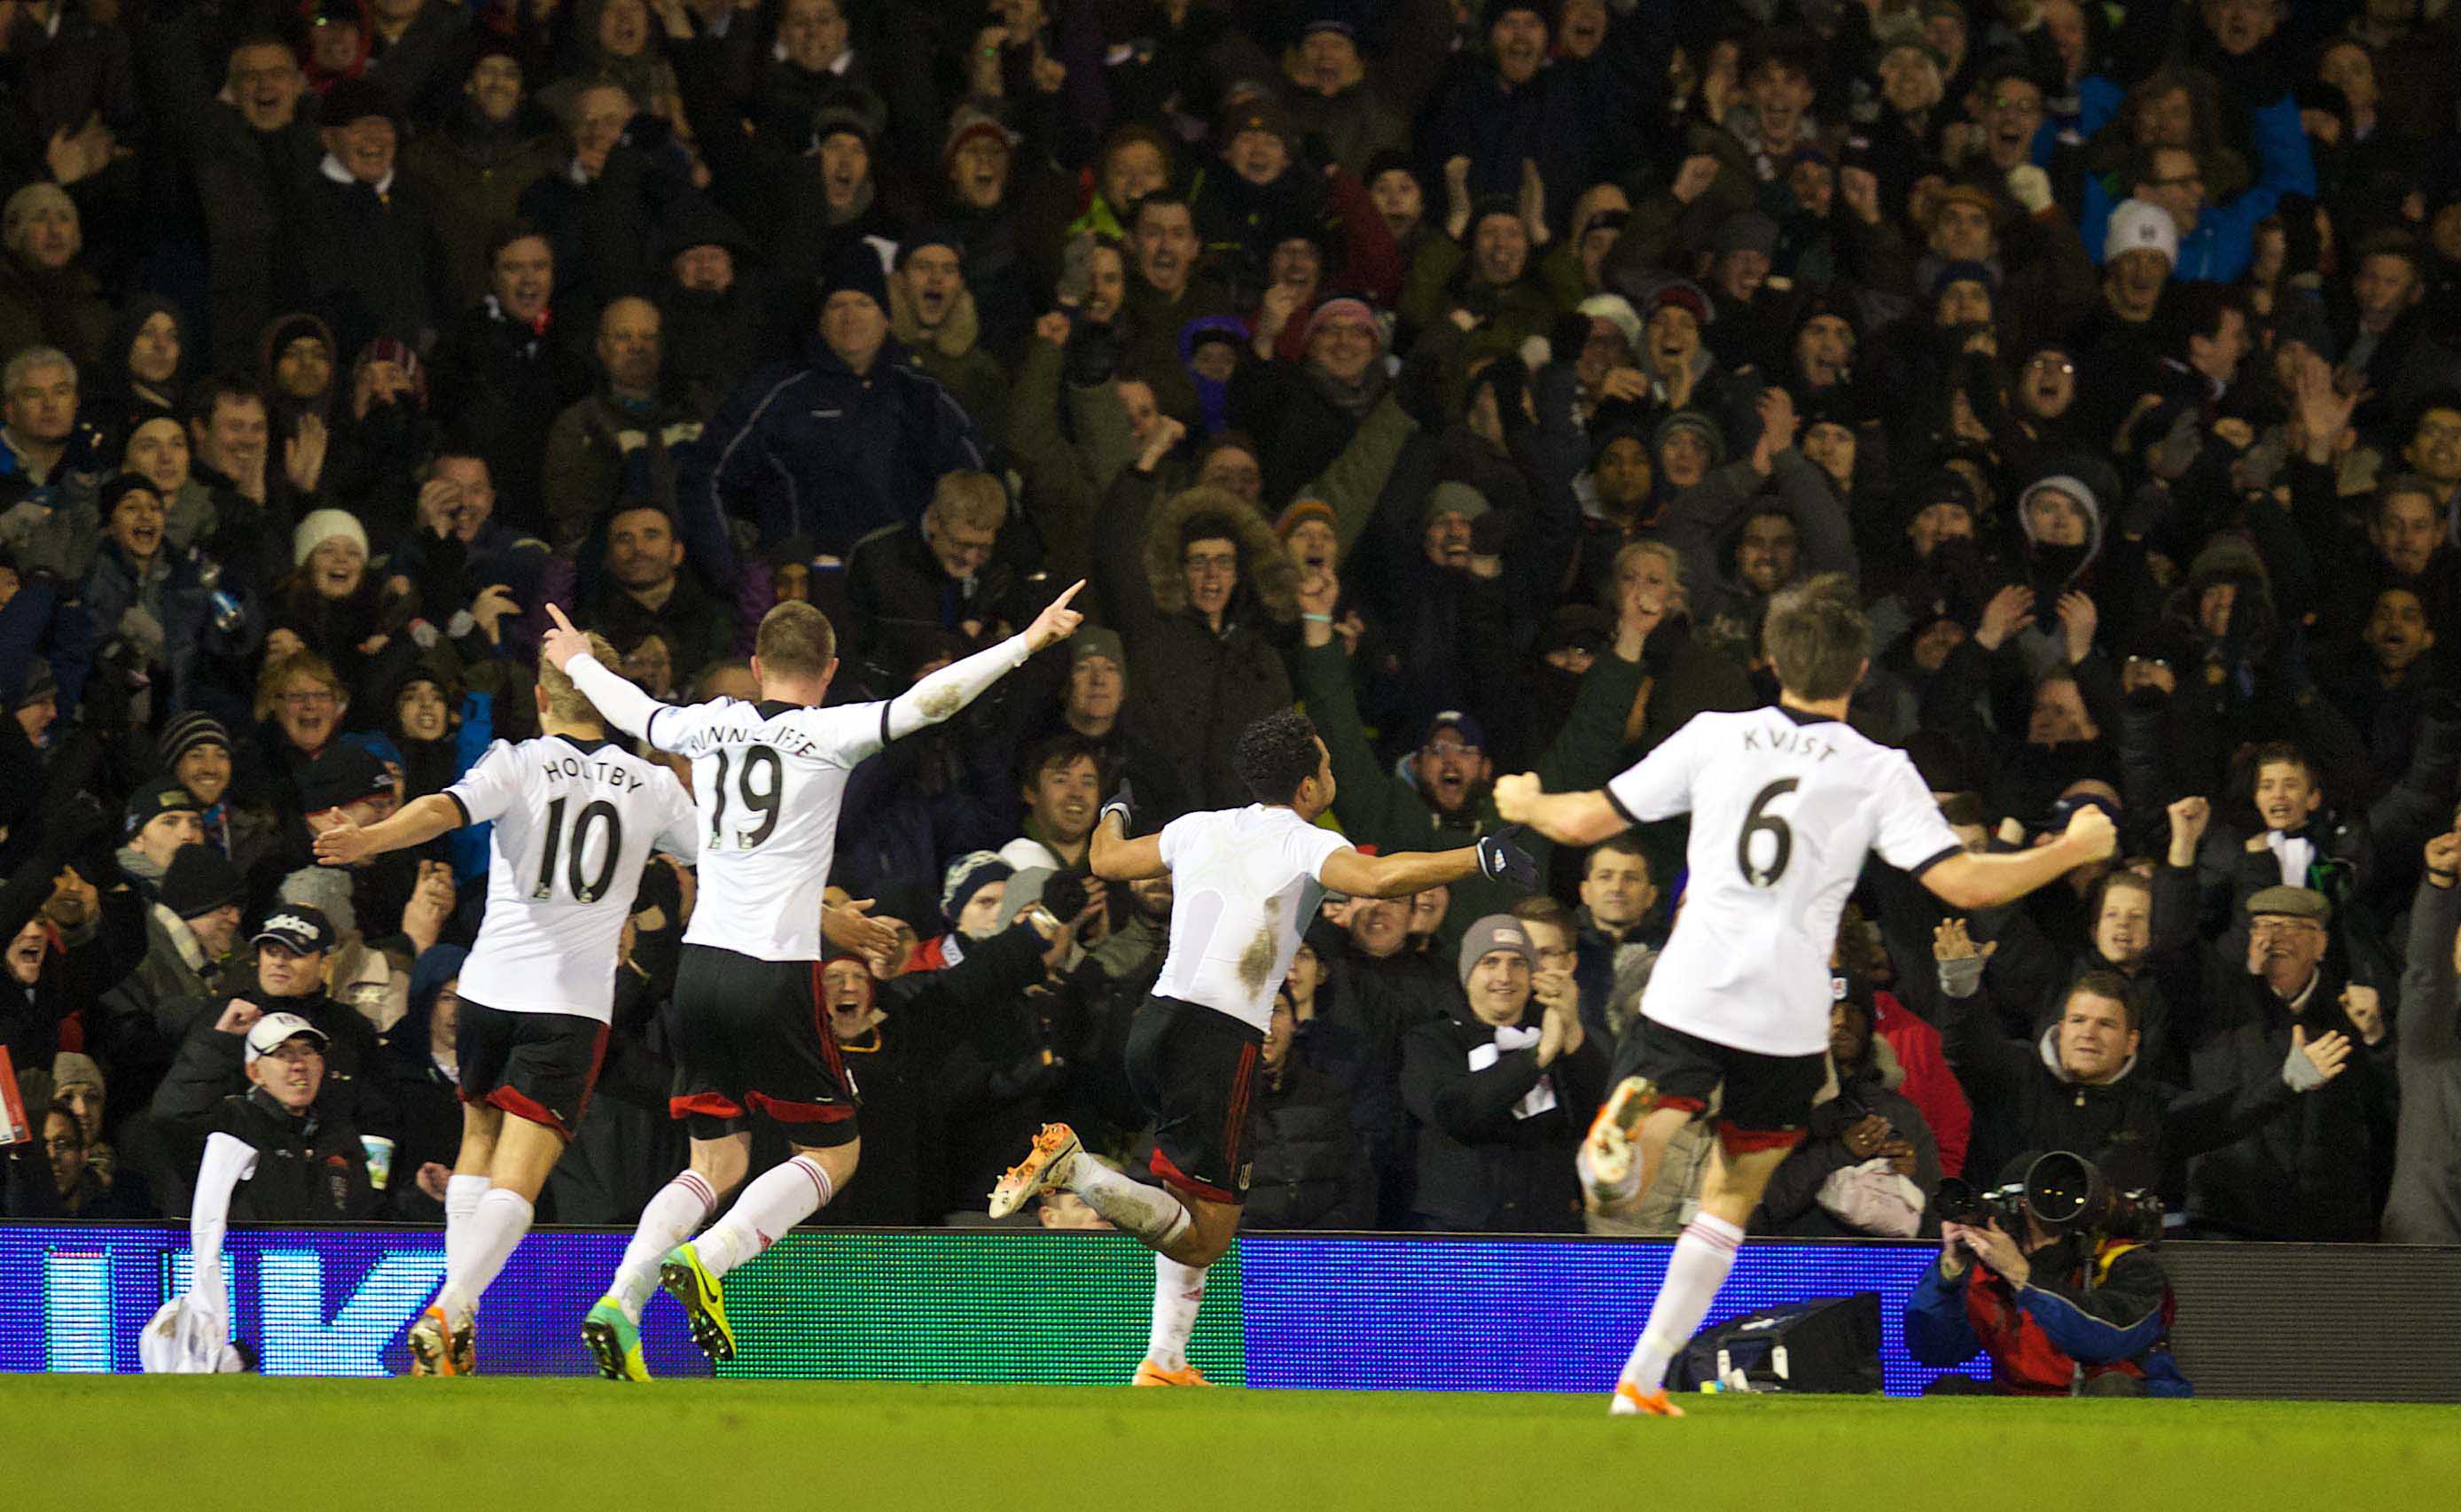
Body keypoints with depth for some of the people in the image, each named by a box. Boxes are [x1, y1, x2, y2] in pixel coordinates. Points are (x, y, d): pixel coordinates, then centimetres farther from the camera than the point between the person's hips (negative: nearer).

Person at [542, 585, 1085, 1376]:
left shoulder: (711, 725, 9)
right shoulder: (828, 734, -4)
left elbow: (635, 713, 28)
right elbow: (928, 701, -13)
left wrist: (578, 663, 48)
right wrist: (1026, 643, -8)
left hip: (700, 965, 5)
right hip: (777, 974, -5)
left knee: (719, 1159, 15)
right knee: (832, 1153, 7)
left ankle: (619, 1301, -3)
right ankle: (706, 1257, -15)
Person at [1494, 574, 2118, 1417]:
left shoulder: (1715, 738, 4)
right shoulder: (1879, 773, -2)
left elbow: (1585, 822, 8)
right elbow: (1965, 883, -8)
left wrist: (1523, 804, 30)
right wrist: (2073, 850, 7)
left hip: (1688, 997, 0)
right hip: (1787, 1016, 0)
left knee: (1629, 1193, -1)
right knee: (1732, 1198, 16)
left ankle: (1635, 1129, -37)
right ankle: (1644, 1378, 14)